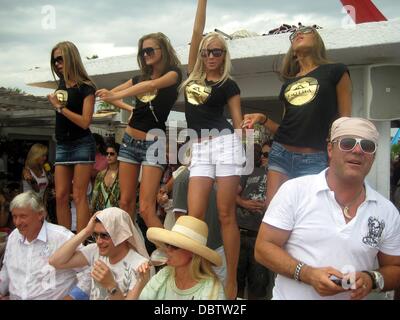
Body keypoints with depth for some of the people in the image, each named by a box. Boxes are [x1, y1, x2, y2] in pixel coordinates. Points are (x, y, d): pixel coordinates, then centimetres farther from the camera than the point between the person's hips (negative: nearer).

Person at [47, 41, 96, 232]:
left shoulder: (86, 87, -8)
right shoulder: (62, 84, 12)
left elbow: (85, 122, -16)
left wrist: (60, 107, -16)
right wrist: (55, 101, 14)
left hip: (82, 144, -7)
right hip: (62, 145, 7)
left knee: (79, 196, -8)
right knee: (60, 196, 2)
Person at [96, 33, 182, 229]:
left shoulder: (173, 73, -3)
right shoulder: (140, 78, 13)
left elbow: (151, 85, -23)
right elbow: (111, 93, 16)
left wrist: (115, 96, -29)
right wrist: (130, 109, -2)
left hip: (153, 142, -6)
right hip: (129, 141, 6)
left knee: (146, 208, -14)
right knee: (126, 202, 5)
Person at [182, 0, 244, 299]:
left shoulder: (228, 85, 6)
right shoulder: (194, 75, 15)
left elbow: (238, 120, 5)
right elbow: (197, 32, 12)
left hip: (225, 143, -4)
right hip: (200, 147, 4)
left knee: (226, 215, -4)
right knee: (195, 214, -5)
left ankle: (232, 281, 2)